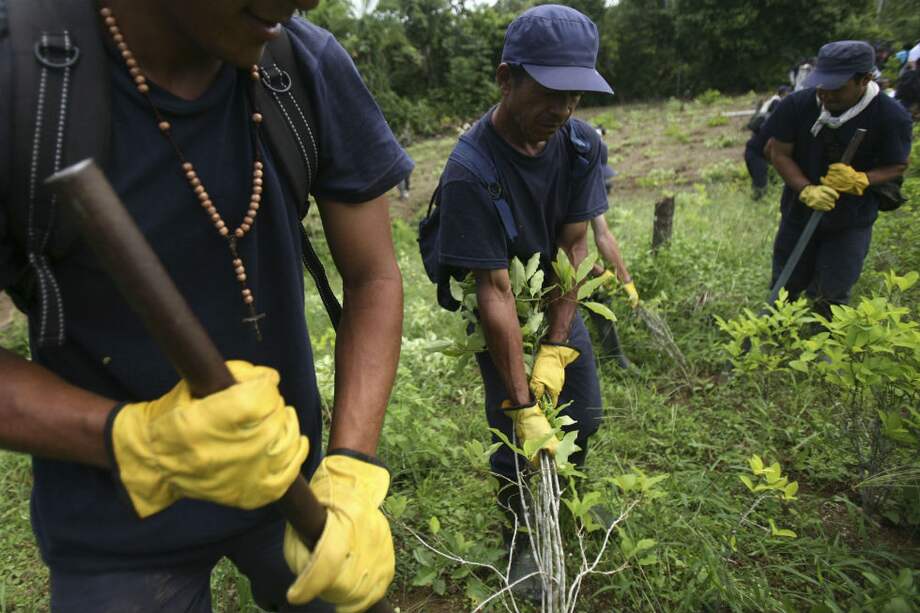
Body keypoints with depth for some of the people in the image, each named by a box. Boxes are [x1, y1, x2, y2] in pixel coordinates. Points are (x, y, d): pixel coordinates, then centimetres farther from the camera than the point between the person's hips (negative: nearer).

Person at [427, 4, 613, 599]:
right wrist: (523, 404, -28)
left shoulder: (582, 143, -15)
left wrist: (556, 349, -19)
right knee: (515, 433, 1)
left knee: (584, 413, 13)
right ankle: (523, 537, 29)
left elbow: (574, 245, -13)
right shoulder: (469, 173, -32)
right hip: (499, 314, -5)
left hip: (559, 301, 5)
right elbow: (495, 289, -31)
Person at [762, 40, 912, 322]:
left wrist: (861, 180, -29)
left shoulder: (891, 116, -18)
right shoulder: (797, 105, -16)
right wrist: (806, 190, -25)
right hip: (800, 211, 1)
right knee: (787, 284, 15)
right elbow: (780, 154, -9)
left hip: (852, 221, -1)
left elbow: (897, 166, -7)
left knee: (832, 291, 8)